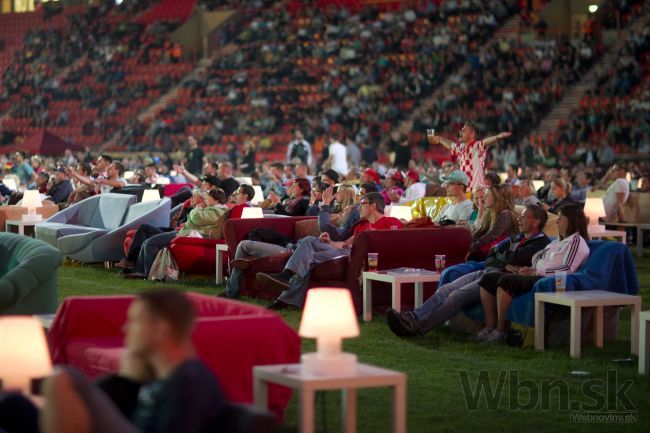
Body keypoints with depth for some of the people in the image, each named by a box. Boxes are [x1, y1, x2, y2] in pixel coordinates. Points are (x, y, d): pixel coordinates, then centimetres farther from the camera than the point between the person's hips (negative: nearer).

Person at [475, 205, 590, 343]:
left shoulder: (577, 241, 1)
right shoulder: (557, 242, 31)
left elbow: (568, 268, -14)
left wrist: (535, 272, -16)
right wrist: (526, 269, 6)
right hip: (535, 276, 10)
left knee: (506, 280, -32)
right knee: (488, 278, -2)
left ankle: (500, 331, -27)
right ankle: (490, 327, -8)